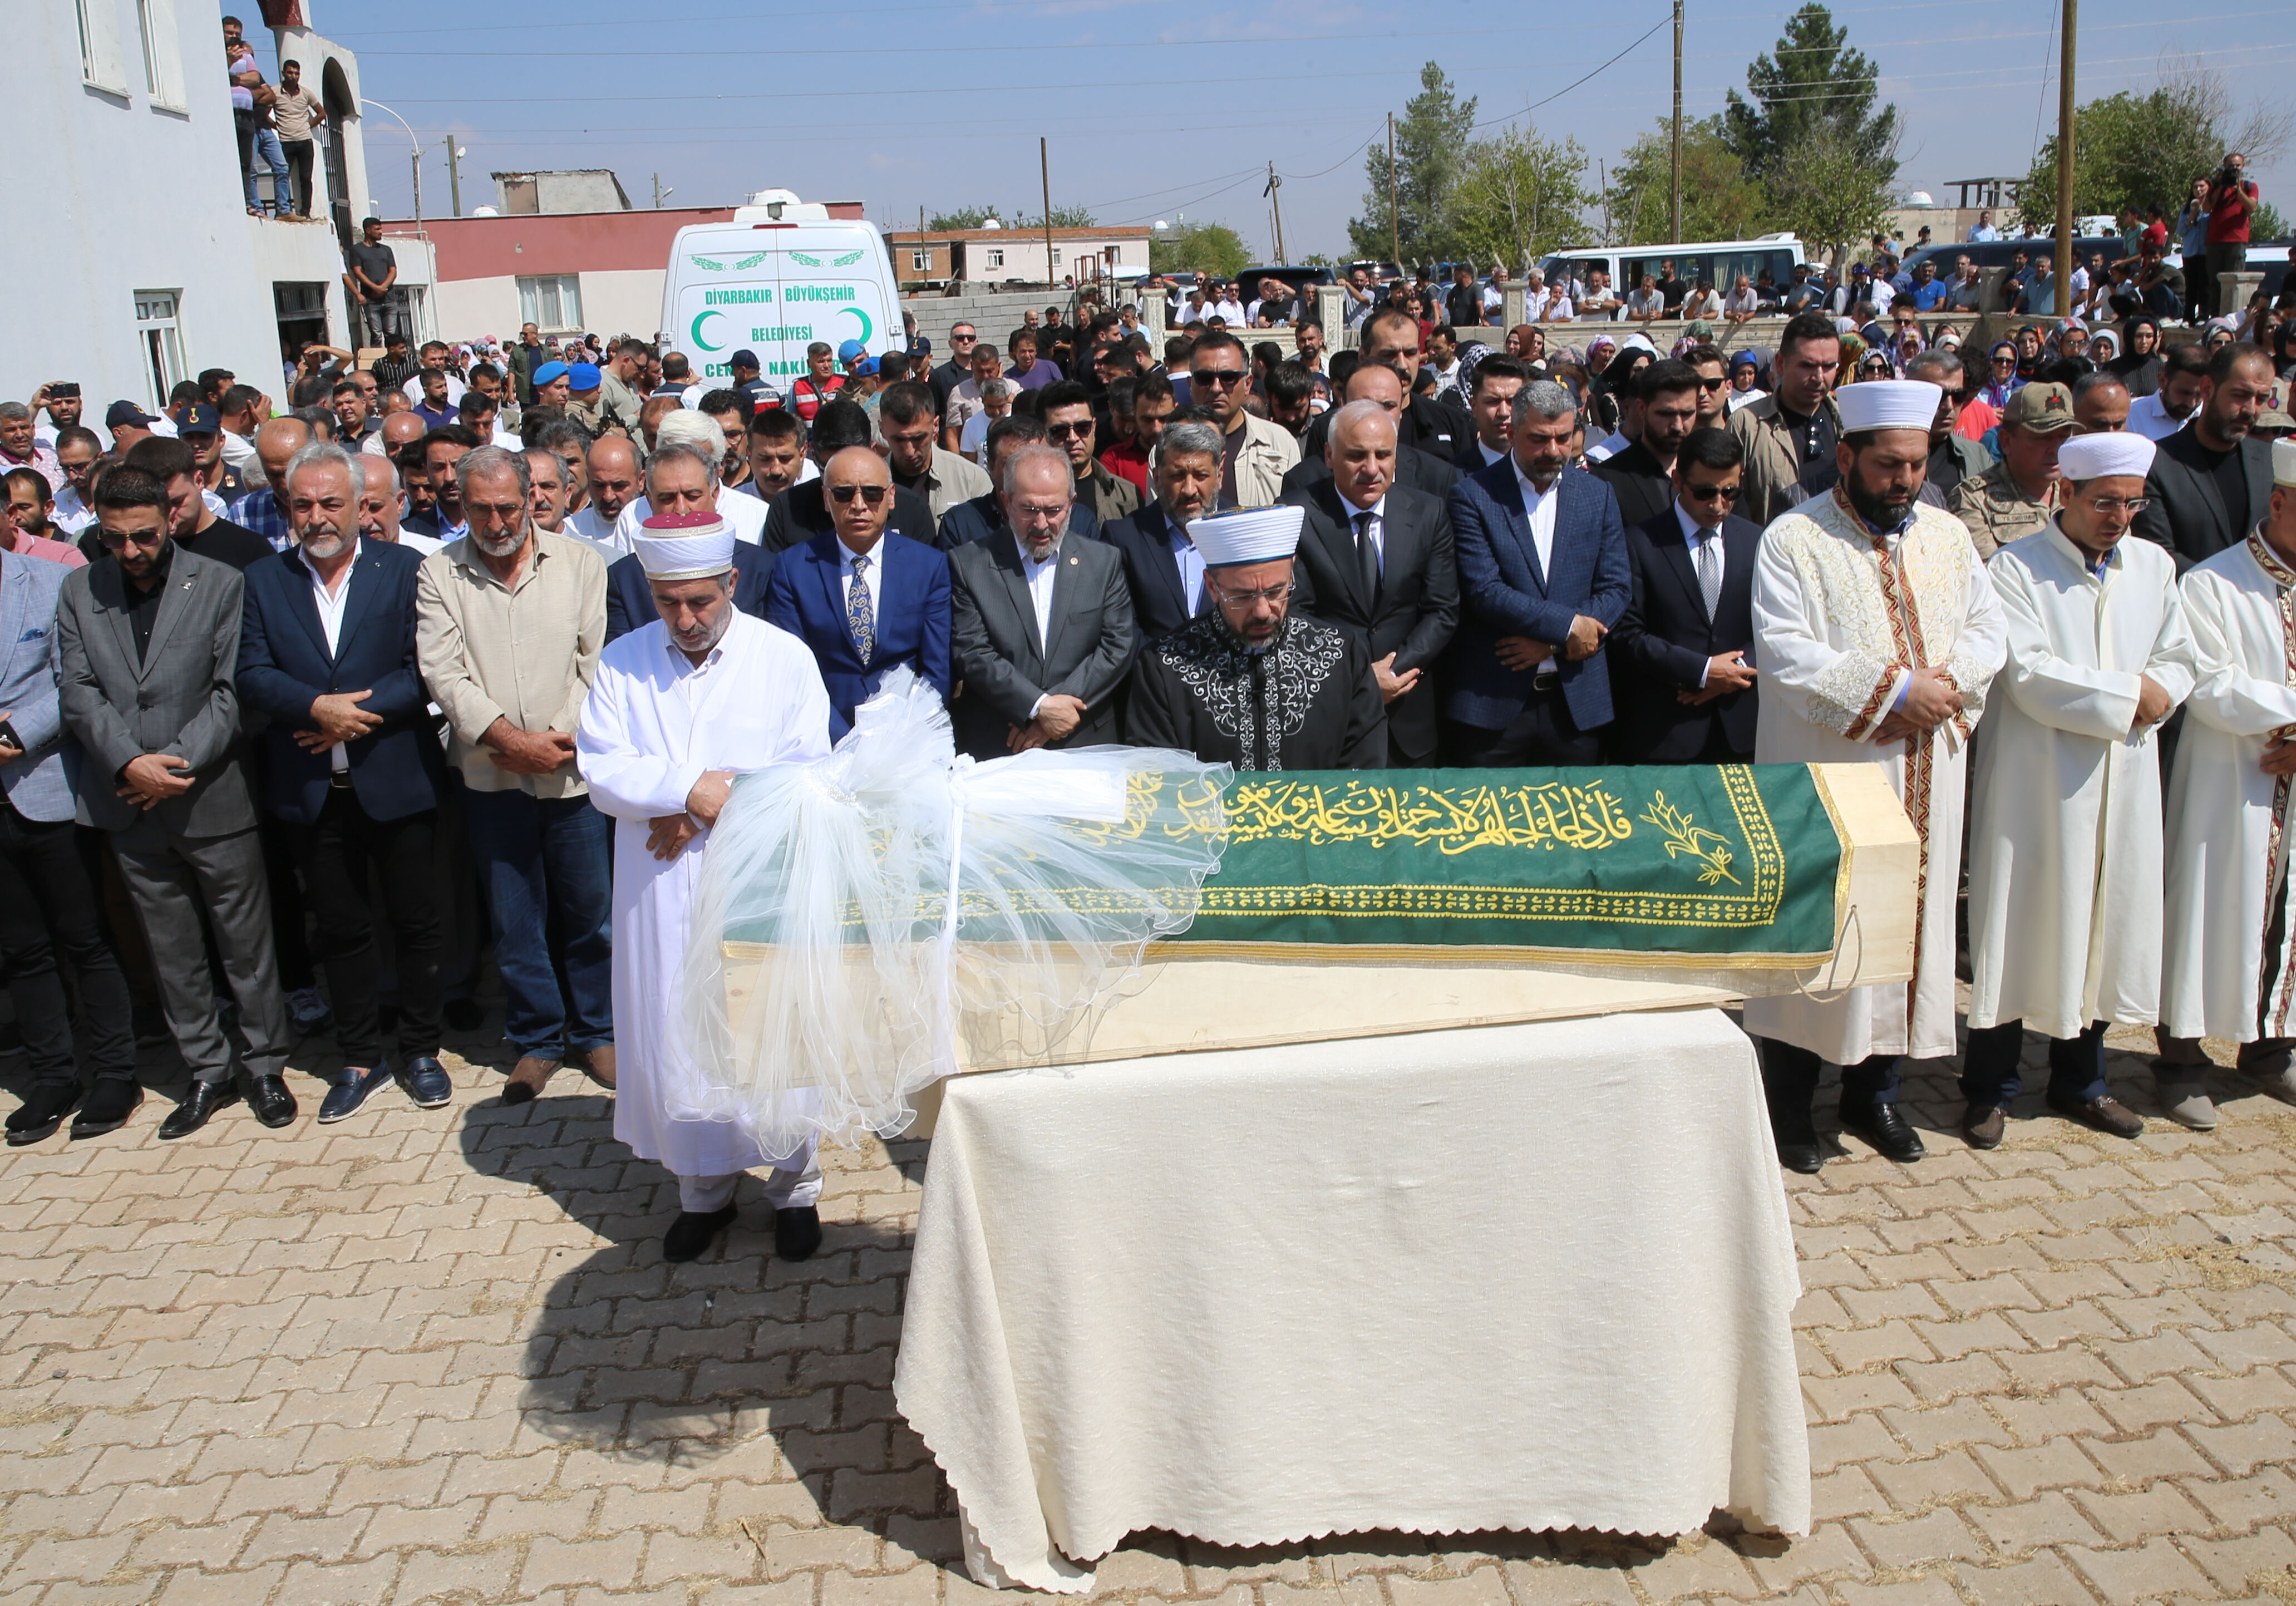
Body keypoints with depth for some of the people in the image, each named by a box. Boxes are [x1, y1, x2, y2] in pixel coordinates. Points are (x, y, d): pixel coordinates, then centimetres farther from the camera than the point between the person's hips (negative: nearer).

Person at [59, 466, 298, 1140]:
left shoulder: (220, 584, -3)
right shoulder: (78, 592, 7)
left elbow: (234, 691, -7)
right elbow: (80, 694, 0)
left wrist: (177, 761, -16)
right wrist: (129, 764, -14)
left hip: (215, 799, -3)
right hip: (132, 808, 3)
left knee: (246, 941, 5)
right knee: (172, 952, 12)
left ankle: (265, 1065, 20)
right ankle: (207, 1072, 24)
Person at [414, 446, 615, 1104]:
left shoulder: (579, 562, 3)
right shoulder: (438, 574, 3)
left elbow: (597, 661, -2)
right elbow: (444, 673, -5)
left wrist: (562, 737, -12)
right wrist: (508, 737, -16)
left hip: (574, 767, 0)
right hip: (490, 774, 1)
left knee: (588, 907, 7)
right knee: (515, 916, 8)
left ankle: (596, 1029, 24)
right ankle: (538, 1039, 23)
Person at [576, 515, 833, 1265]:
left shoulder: (784, 657, -3)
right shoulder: (622, 663, 4)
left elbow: (805, 775, -9)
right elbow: (602, 771, -5)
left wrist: (701, 811, -14)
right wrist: (689, 788, -20)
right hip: (662, 891, 2)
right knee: (675, 1033, 9)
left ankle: (793, 1187, 23)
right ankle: (704, 1188, 26)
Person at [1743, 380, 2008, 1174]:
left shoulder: (1948, 536, 11)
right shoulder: (1794, 540, -8)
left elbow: (1989, 630, 10)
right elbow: (1784, 655, -17)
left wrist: (1947, 678, -11)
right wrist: (1895, 688, -20)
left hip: (1925, 778, 6)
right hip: (1825, 782, -5)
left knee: (1909, 923, 11)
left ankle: (1874, 1089, 27)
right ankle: (1789, 1101, 15)